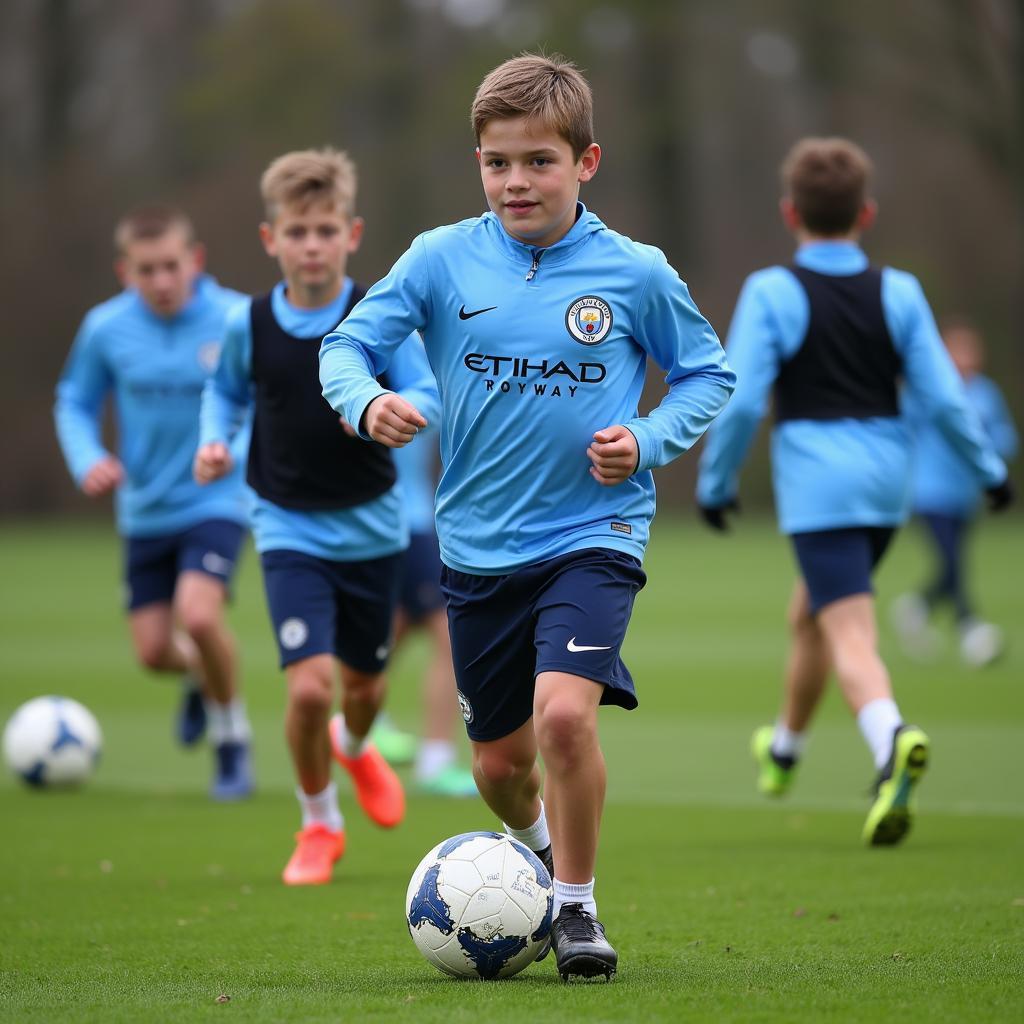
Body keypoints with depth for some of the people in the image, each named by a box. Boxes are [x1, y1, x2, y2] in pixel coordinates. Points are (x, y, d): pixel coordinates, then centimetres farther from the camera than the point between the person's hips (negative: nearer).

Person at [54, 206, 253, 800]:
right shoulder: (106, 329, -7)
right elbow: (75, 402, 8)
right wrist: (88, 460, -10)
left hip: (216, 502, -4)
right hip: (145, 511, 4)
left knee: (198, 614, -26)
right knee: (154, 651, 5)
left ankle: (233, 740, -1)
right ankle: (202, 676, 44)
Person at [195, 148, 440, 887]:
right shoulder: (250, 325, -6)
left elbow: (426, 398, -10)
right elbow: (227, 393, 13)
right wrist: (215, 441, -5)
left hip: (371, 527, 1)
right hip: (290, 529, -1)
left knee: (364, 683, 16)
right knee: (310, 684, -17)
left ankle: (356, 747, 55)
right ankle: (319, 824, 8)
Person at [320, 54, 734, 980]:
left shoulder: (636, 273, -5)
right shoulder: (443, 259, -4)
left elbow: (708, 374, 7)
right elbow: (346, 346, 0)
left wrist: (647, 441, -10)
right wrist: (366, 401, -21)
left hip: (593, 533, -3)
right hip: (478, 547, 3)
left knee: (565, 712, -25)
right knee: (499, 761, 13)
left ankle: (576, 904, -3)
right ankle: (540, 849, 48)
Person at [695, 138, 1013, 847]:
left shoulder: (771, 294, -8)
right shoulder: (899, 293, 2)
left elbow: (741, 401, -11)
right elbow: (942, 395, 1)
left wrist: (716, 482, 2)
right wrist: (989, 468, 13)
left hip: (817, 484, -5)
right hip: (887, 476, 5)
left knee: (850, 635, -12)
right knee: (810, 612, 25)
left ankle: (891, 736, -39)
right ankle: (784, 748, 41)